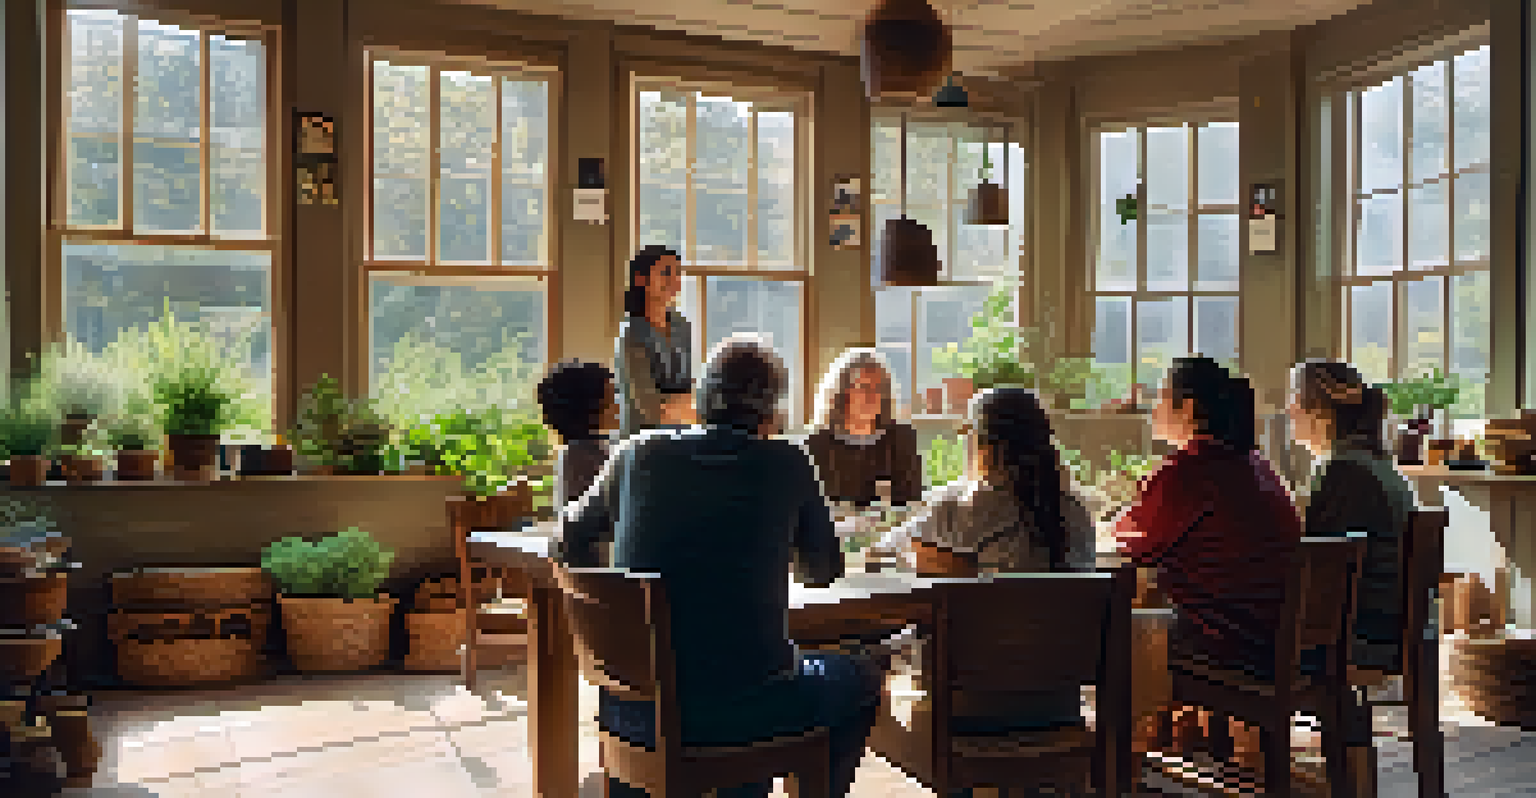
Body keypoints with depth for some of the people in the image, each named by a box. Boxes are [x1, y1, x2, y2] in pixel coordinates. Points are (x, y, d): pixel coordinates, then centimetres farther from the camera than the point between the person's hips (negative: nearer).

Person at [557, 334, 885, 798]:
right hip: (740, 713, -3)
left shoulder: (640, 452, 2)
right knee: (862, 678, 24)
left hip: (635, 712, 4)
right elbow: (824, 571, 8)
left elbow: (570, 543, 15)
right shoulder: (787, 463, -5)